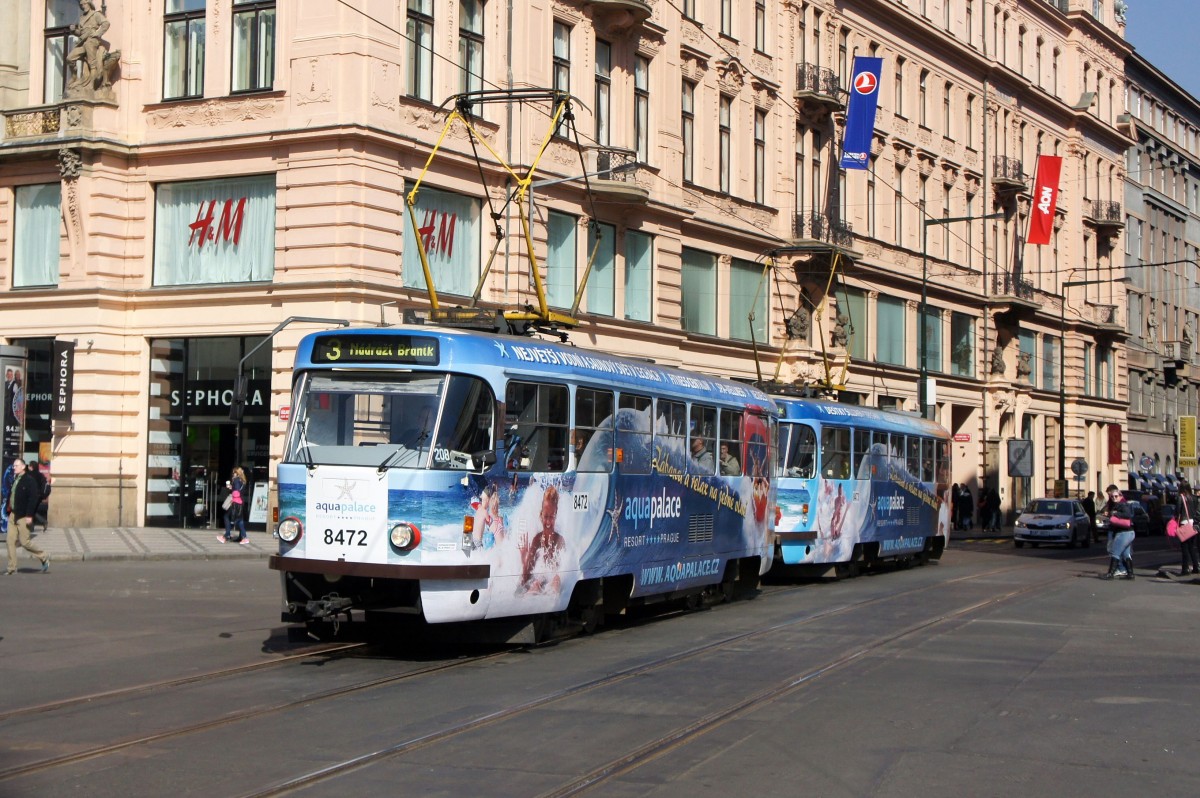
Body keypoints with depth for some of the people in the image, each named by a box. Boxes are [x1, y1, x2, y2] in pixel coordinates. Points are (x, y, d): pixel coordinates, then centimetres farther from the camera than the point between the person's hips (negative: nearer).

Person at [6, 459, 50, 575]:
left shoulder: (29, 480, -11)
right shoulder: (15, 480, 12)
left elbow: (33, 498, -17)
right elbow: (12, 496, 17)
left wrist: (29, 515, -21)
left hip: (23, 517, -7)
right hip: (13, 515, 7)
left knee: (24, 542, -4)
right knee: (11, 541, 2)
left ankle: (44, 557, 16)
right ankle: (12, 568, 7)